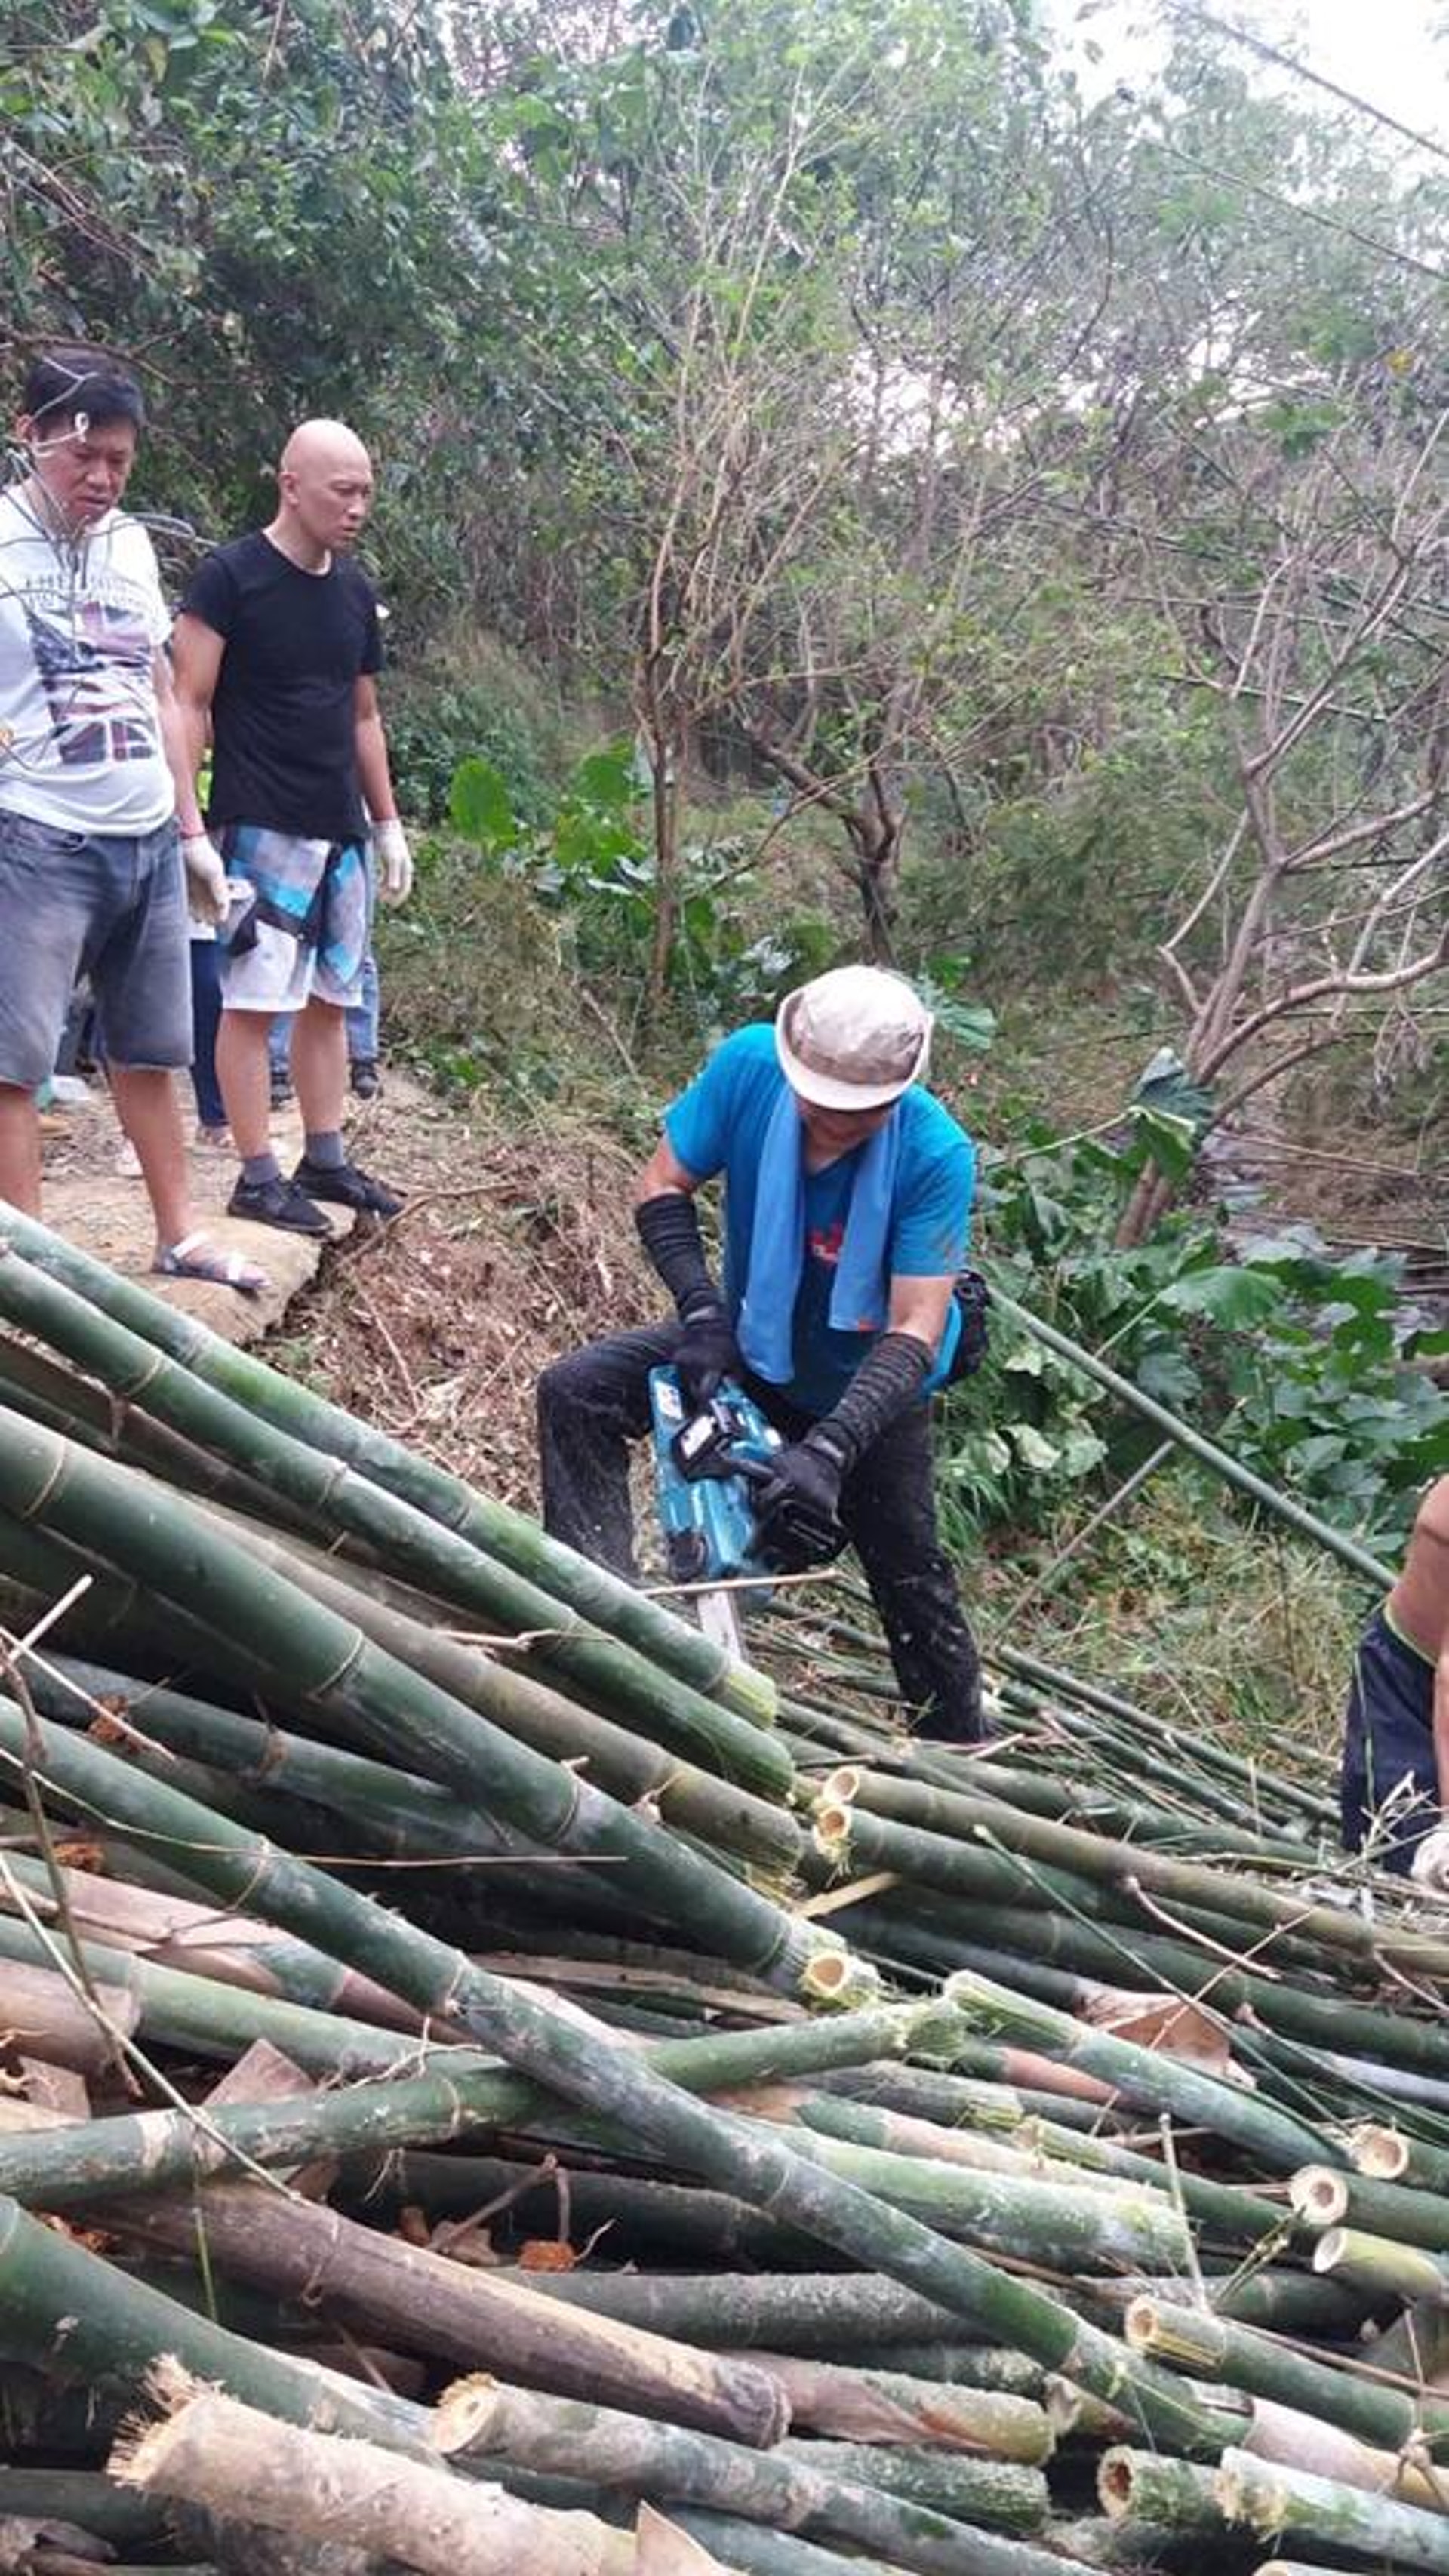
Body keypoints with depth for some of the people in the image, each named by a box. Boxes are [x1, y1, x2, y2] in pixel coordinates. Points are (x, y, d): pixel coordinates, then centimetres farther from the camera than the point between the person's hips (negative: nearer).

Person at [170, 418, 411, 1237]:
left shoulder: (355, 591, 12)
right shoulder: (230, 577, -8)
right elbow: (189, 705, -10)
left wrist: (388, 824, 18)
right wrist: (193, 829, -16)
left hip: (342, 834, 7)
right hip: (262, 831, -7)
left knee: (331, 998, 11)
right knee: (256, 1001, -6)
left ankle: (326, 1161, 20)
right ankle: (258, 1176, 0)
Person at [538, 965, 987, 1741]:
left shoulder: (935, 1155, -33)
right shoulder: (749, 1065, -26)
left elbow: (913, 1334, -33)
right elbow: (661, 1187, -14)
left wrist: (827, 1452, -45)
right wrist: (702, 1312, -29)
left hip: (869, 1387, -3)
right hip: (755, 1344, 3)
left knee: (910, 1579, 8)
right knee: (576, 1391, -16)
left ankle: (962, 1757, 30)